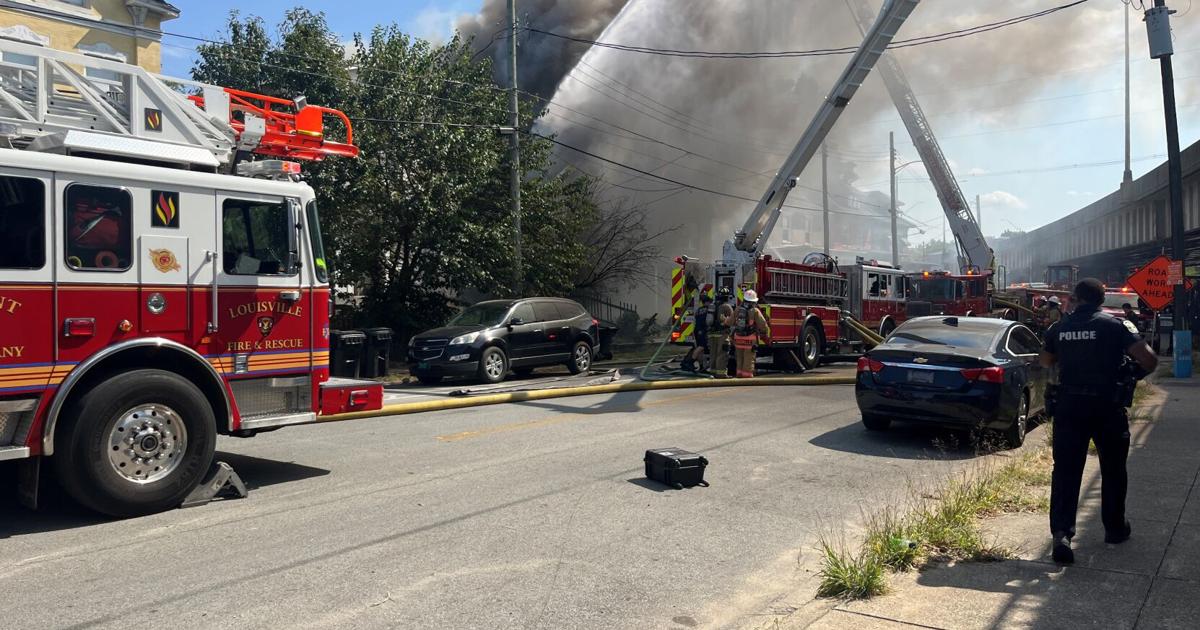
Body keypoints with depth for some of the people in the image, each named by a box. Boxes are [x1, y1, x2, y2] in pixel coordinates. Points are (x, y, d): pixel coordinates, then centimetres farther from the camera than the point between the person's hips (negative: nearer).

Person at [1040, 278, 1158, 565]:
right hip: (1107, 406, -1)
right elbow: (1149, 359, -14)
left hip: (1069, 405, 1)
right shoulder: (1115, 325, -6)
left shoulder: (1058, 329, 3)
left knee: (1066, 470, 1)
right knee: (1113, 470, 17)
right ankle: (1115, 528, 31)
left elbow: (1046, 361, 19)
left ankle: (1061, 532, -12)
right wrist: (1137, 374, 6)